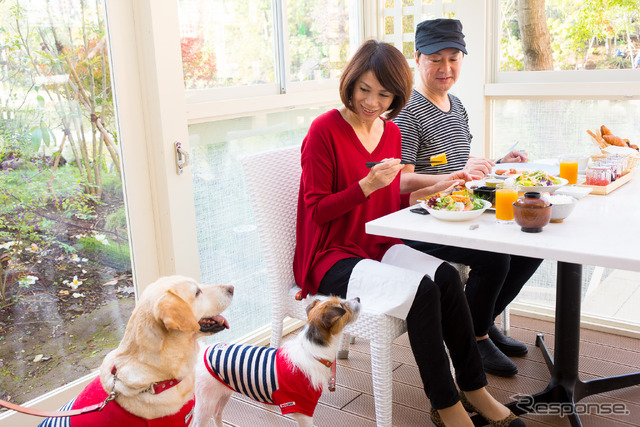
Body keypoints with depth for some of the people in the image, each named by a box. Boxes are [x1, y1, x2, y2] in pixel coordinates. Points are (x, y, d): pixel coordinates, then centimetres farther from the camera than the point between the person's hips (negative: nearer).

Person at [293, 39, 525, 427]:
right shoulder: (325, 130, -11)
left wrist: (416, 195, -3)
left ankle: (474, 388, -6)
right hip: (331, 260, -6)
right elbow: (317, 210, -13)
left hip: (379, 248, 7)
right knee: (421, 291, -27)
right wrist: (369, 185, -24)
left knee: (447, 277, -20)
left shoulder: (392, 132, 10)